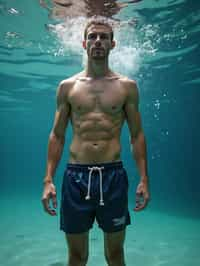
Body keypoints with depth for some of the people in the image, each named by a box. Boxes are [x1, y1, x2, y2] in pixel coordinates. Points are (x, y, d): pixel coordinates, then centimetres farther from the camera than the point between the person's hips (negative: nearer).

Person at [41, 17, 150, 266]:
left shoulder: (127, 86, 6)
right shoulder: (67, 86, 7)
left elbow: (137, 135, 6)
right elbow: (57, 135, 7)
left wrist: (144, 179, -2)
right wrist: (48, 180, 0)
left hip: (113, 176, 0)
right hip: (75, 176, 1)